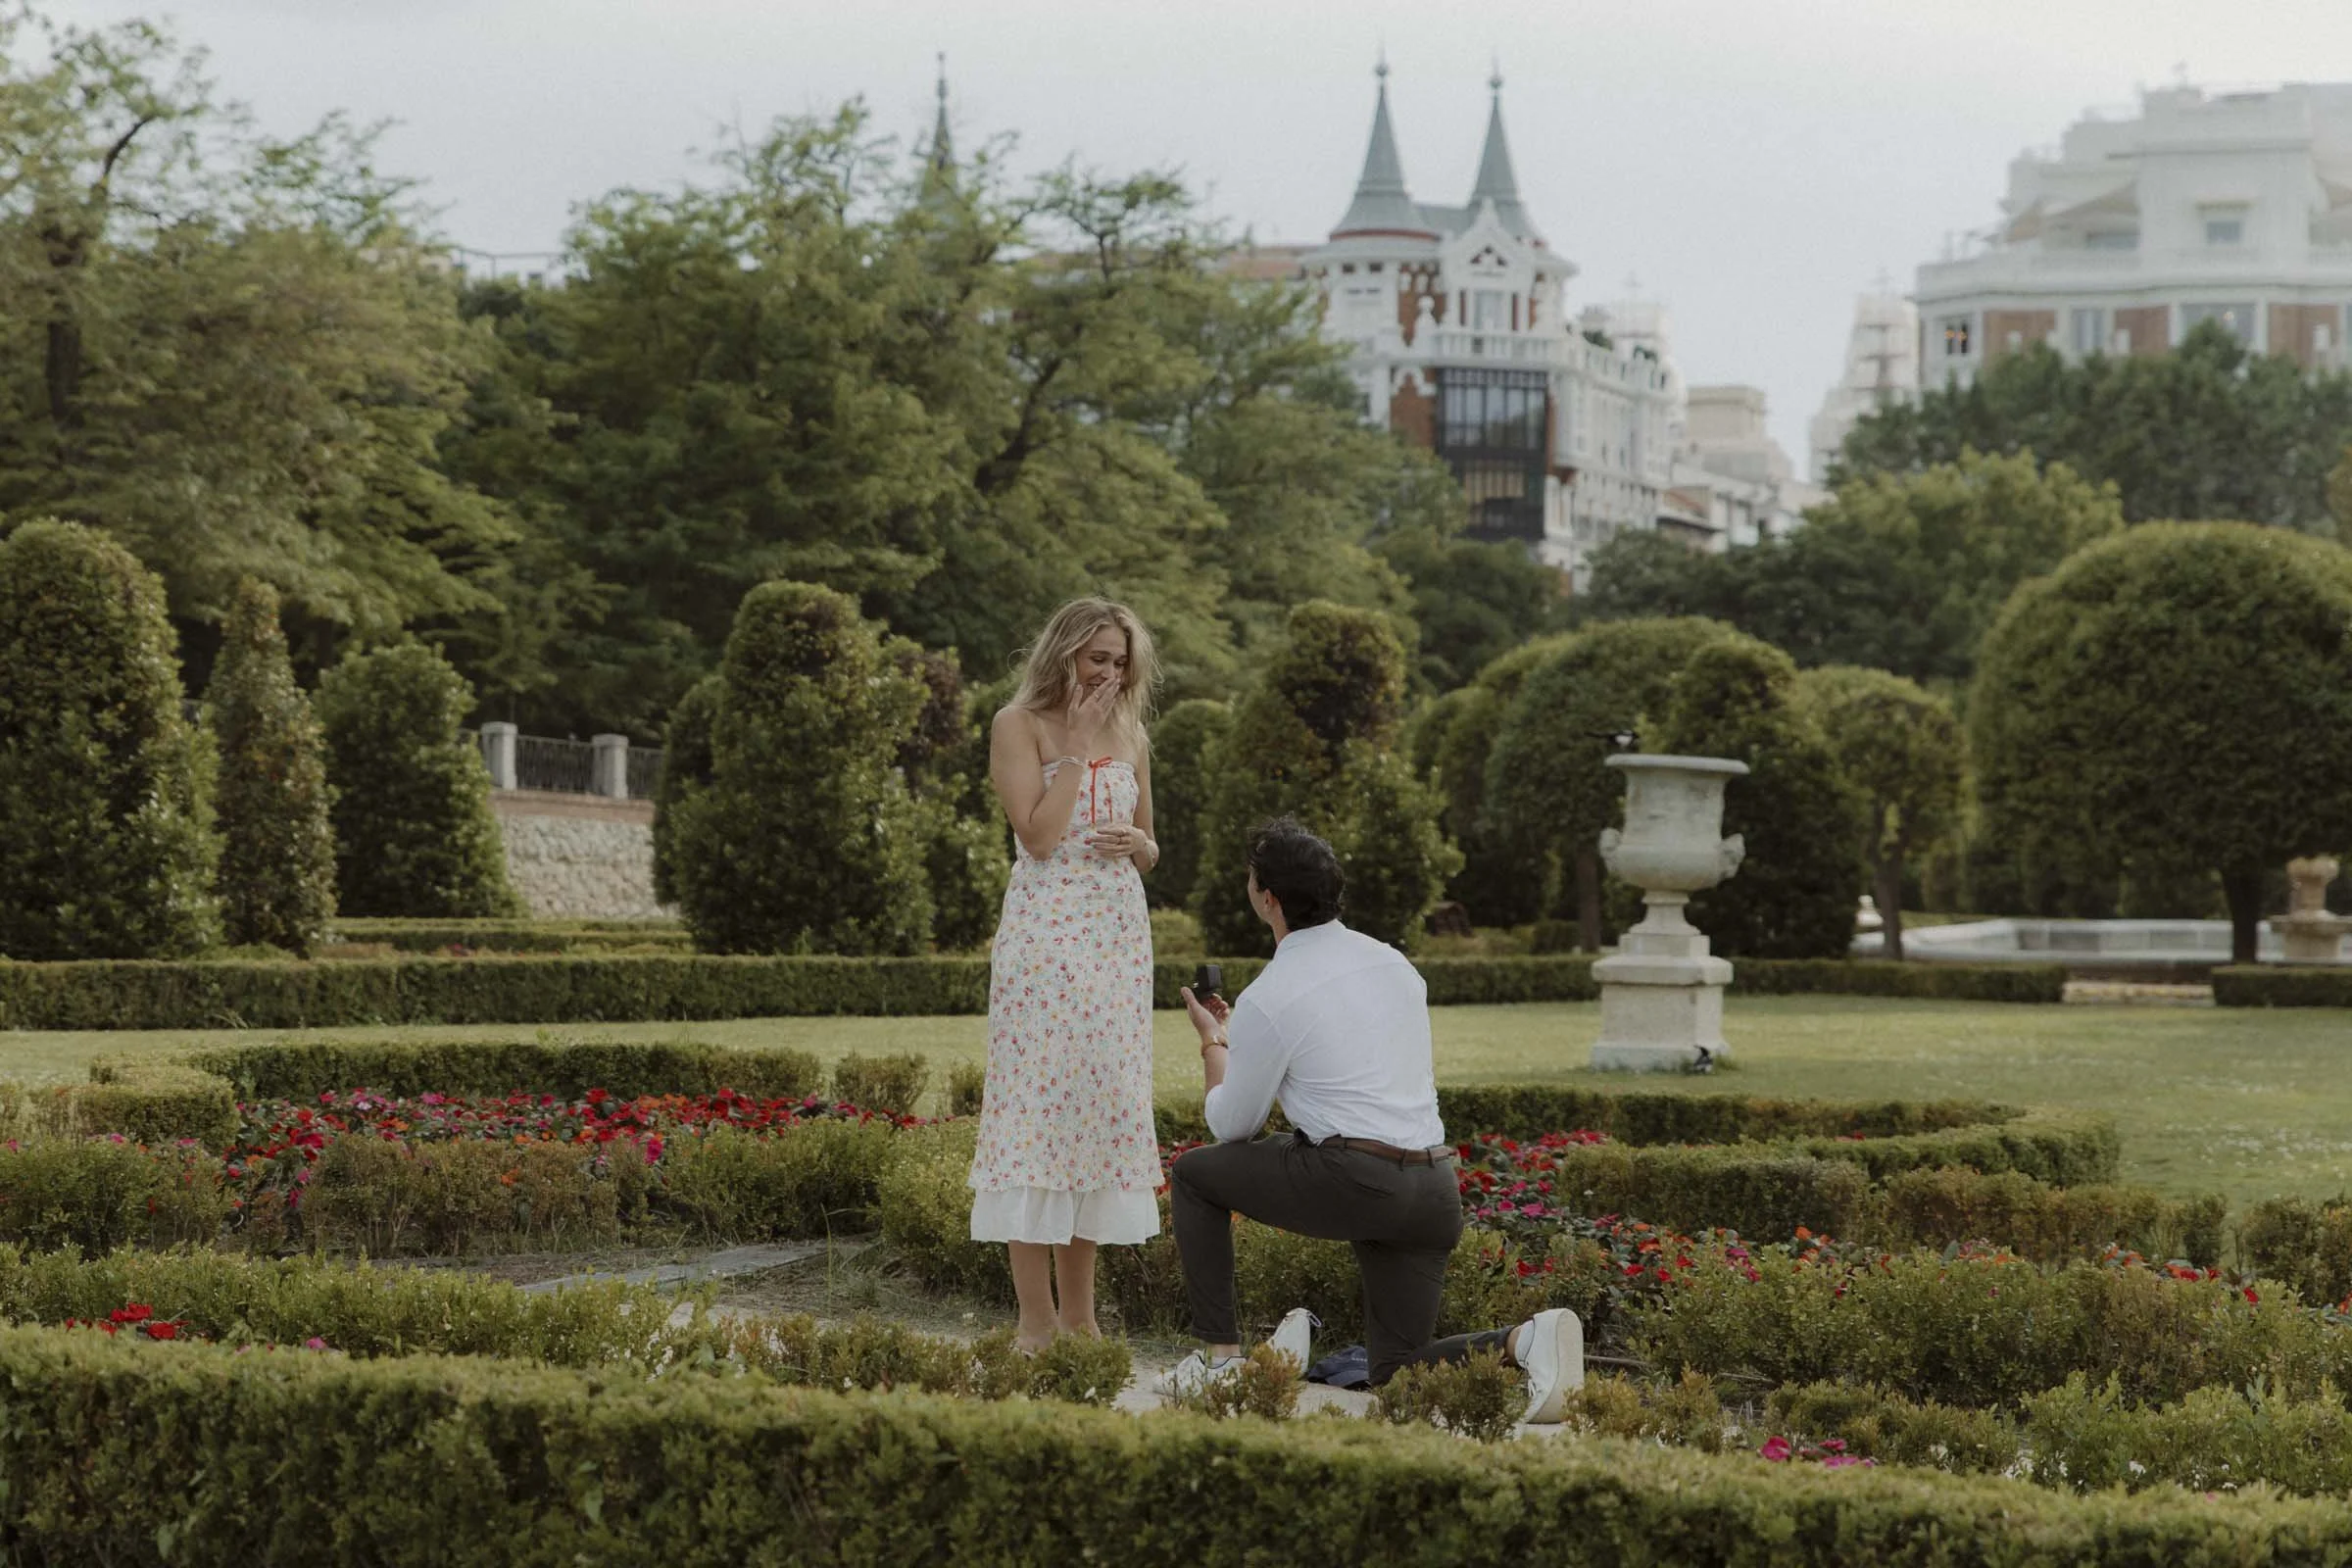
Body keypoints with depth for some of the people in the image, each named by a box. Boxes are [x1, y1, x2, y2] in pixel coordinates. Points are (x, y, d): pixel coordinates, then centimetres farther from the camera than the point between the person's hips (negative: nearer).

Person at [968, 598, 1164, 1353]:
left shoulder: (1128, 733, 14)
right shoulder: (1020, 725, -3)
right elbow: (1040, 835, -13)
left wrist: (1135, 843, -2)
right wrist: (1078, 746, -11)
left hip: (1119, 939, 6)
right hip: (1045, 937, -6)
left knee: (1103, 1106, 6)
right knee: (1037, 1105, -7)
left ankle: (1079, 1313, 13)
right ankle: (1037, 1322, -4)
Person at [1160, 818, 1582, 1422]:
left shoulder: (1266, 1000, -5)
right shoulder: (1393, 962, 15)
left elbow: (1231, 1126, 7)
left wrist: (1212, 1042, 23)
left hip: (1353, 1183, -7)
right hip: (1437, 1192, 7)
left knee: (1193, 1174, 15)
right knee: (1397, 1368, 17)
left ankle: (1220, 1353, 10)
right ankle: (1521, 1342, -10)